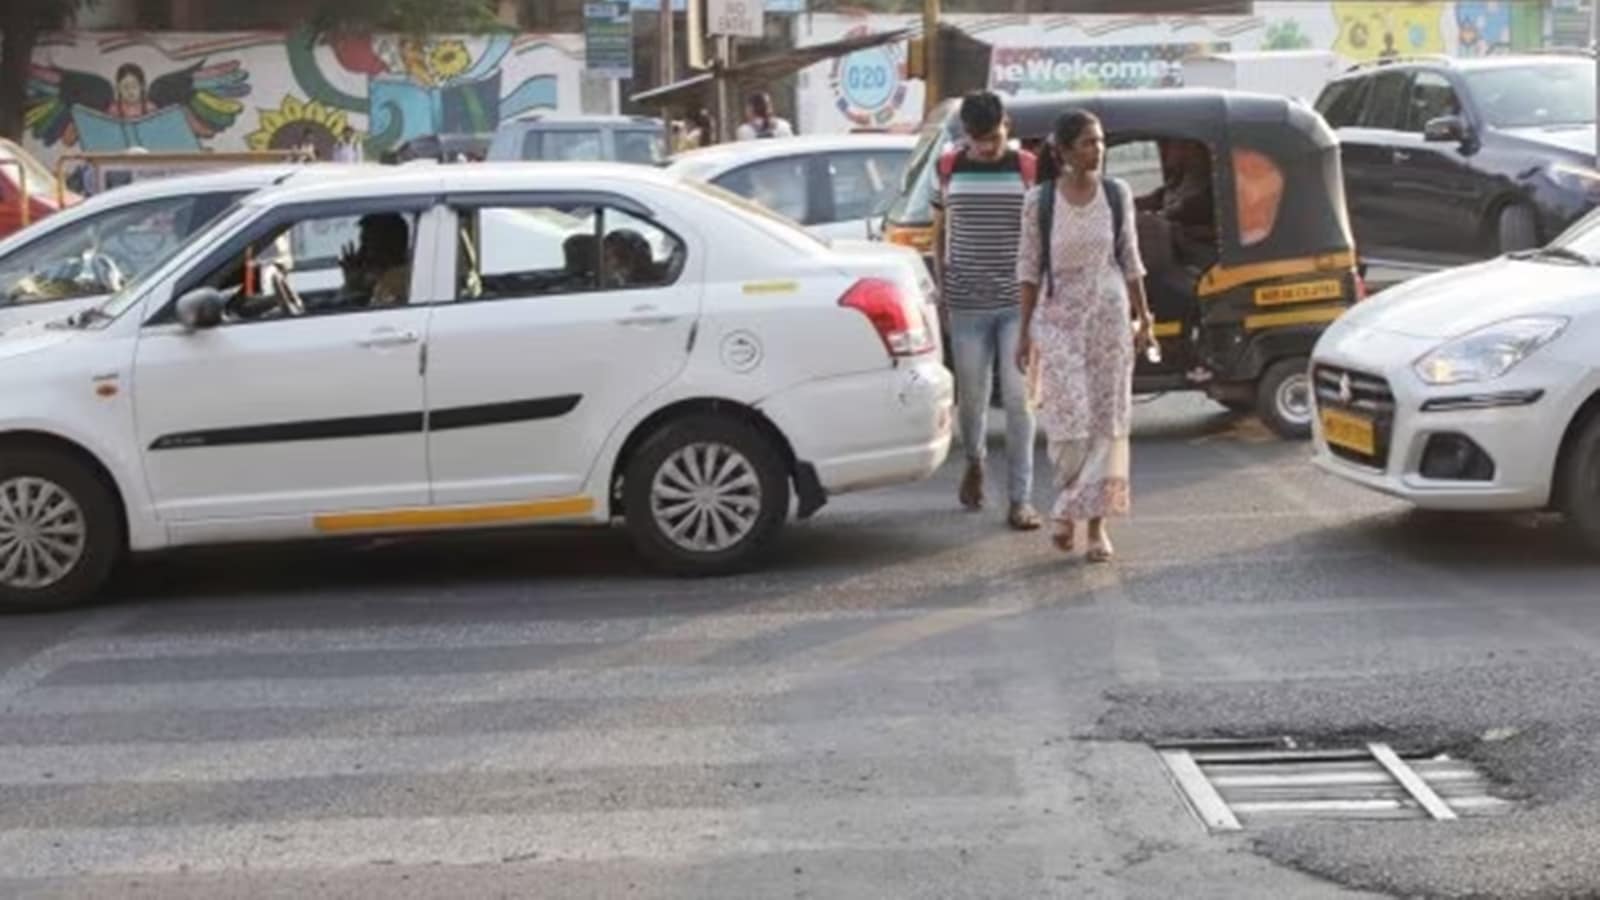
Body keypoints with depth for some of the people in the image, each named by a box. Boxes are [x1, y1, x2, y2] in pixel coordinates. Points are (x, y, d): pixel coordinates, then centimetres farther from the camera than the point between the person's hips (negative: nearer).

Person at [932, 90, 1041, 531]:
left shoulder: (1027, 169, 0)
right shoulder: (950, 168, 5)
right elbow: (940, 231, 14)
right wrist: (940, 282, 7)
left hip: (1018, 300, -2)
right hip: (967, 302, 2)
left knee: (1018, 398, -5)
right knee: (971, 392, 10)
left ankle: (1021, 499, -1)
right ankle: (975, 461, 40)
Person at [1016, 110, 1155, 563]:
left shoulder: (1117, 194, 2)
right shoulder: (1040, 200, -4)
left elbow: (1130, 260, 8)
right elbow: (1029, 267, 0)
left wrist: (1144, 317, 5)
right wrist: (1025, 331, -2)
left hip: (1110, 315, 2)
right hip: (1058, 319, -2)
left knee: (1107, 421, 1)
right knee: (1069, 419, -7)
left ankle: (1097, 522, 9)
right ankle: (1068, 506, 19)